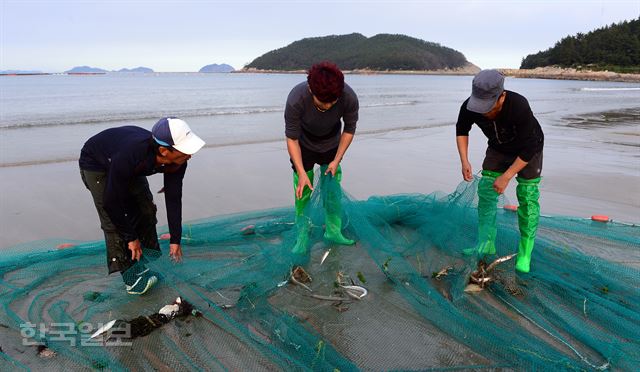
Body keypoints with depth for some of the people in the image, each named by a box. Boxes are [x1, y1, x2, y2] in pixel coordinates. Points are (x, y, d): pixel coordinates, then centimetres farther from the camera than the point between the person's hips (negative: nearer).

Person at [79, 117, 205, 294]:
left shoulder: (177, 161, -28)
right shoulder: (130, 156, -45)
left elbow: (173, 199, -15)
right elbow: (111, 201, -32)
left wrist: (175, 239, -12)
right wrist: (131, 237, -23)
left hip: (130, 168, 6)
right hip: (96, 164, -6)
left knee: (146, 211, 2)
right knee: (113, 220, -13)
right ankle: (132, 278, -4)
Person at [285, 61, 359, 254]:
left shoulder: (349, 98, -34)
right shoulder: (295, 99, -39)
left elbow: (349, 129, -13)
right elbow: (292, 138, -25)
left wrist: (337, 160, -14)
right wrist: (301, 173, -29)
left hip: (332, 145, 2)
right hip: (304, 146, -2)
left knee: (333, 189, 5)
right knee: (303, 192, -3)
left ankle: (333, 231, 22)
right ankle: (302, 238, 9)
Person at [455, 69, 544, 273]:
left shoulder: (519, 107, -41)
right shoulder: (470, 106, -28)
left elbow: (529, 149, -30)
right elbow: (461, 129, -4)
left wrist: (507, 176, -31)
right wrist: (464, 160, -15)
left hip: (528, 148, -4)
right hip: (498, 148, 4)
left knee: (527, 196, -10)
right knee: (485, 190, -4)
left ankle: (524, 254, 0)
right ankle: (486, 246, 5)